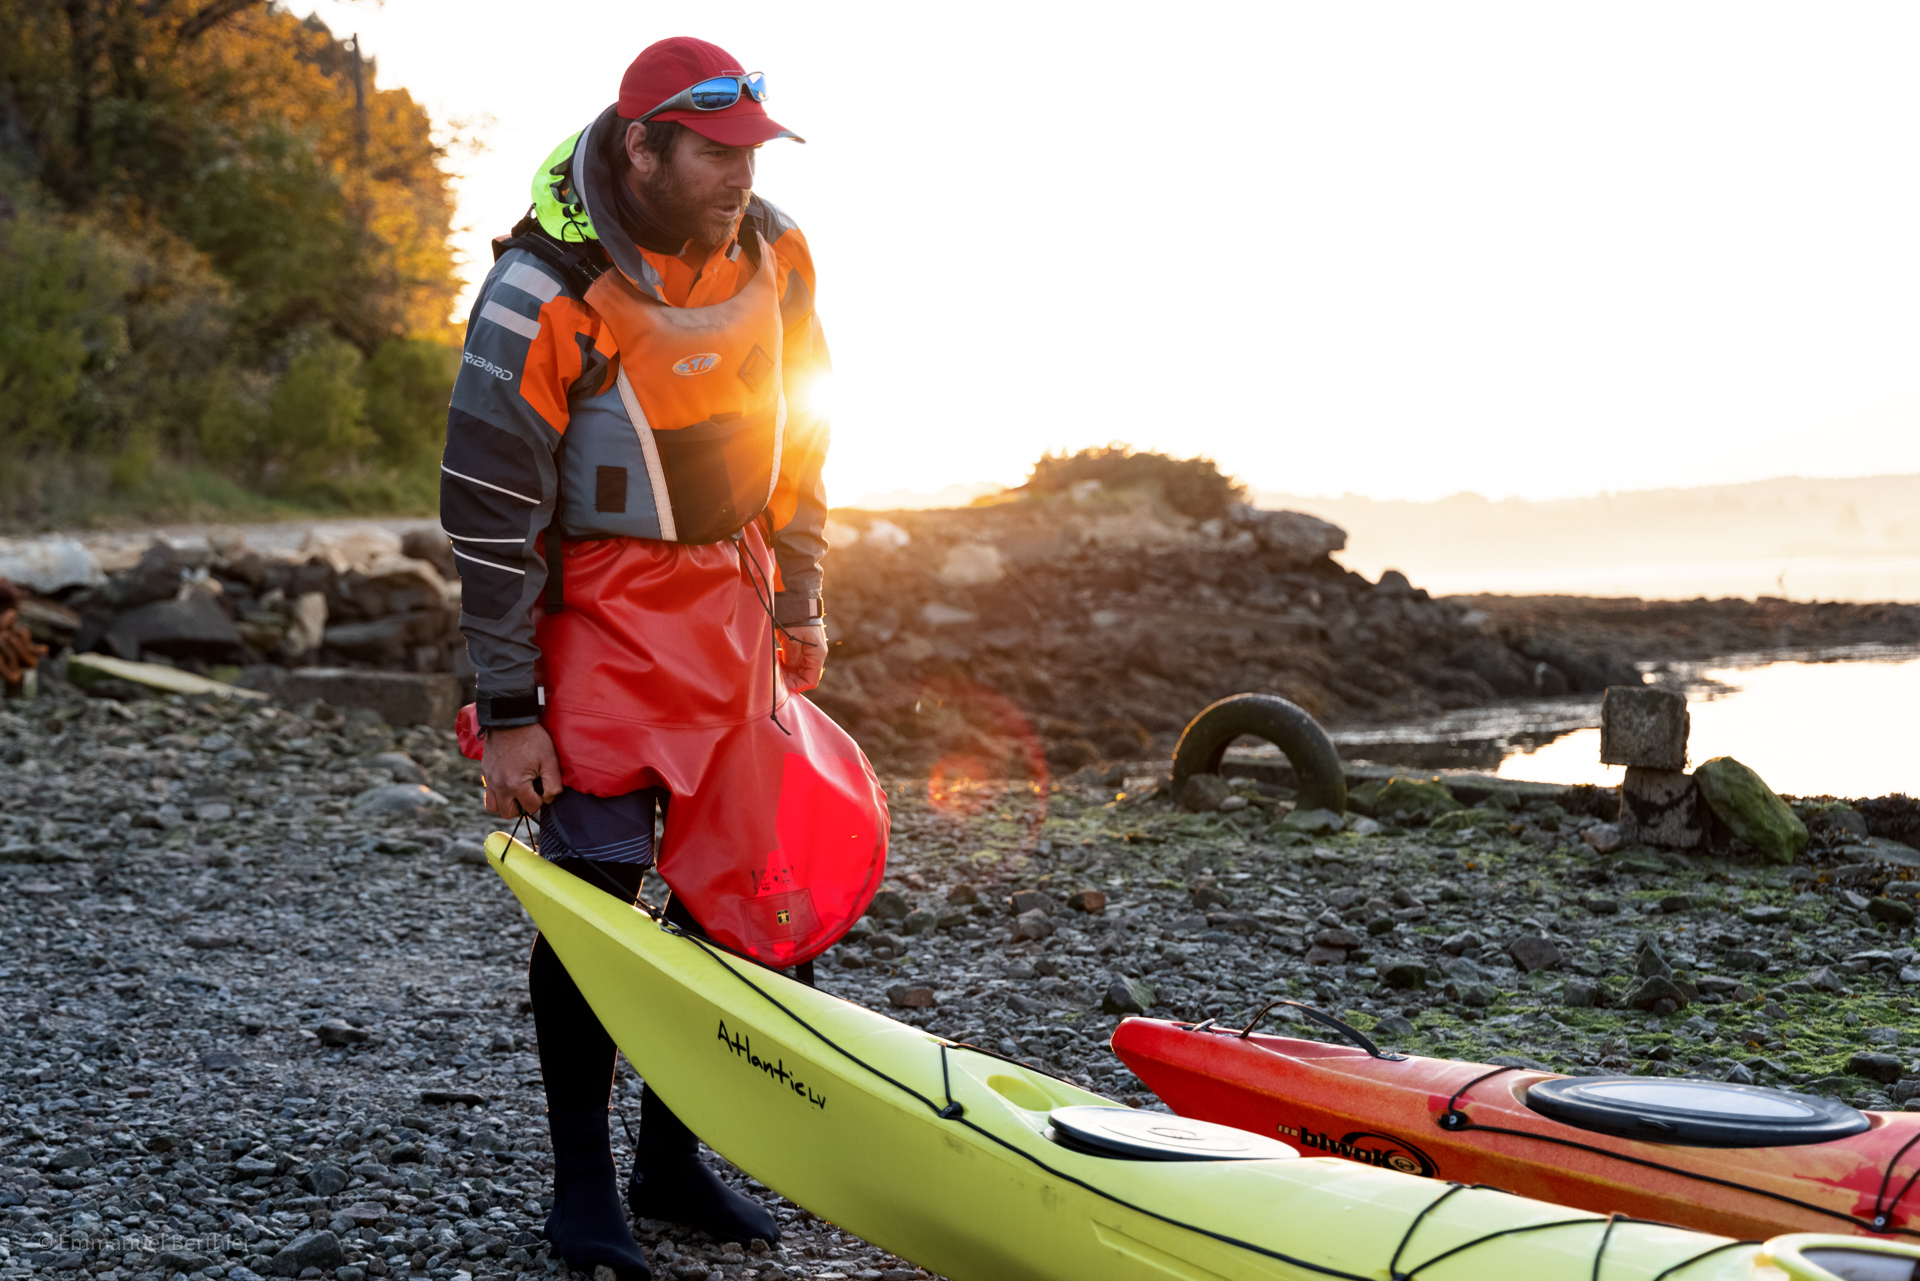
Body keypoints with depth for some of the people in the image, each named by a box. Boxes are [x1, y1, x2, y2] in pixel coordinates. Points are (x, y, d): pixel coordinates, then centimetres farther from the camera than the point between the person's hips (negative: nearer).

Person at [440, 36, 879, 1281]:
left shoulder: (771, 253, -1)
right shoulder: (547, 294, -18)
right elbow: (490, 513, -15)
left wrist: (800, 597, 14)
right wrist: (505, 711, -14)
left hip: (735, 593, 6)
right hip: (604, 603, -6)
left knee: (734, 876, 7)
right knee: (597, 880, -5)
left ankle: (671, 1157, 21)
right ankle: (583, 1180, 10)